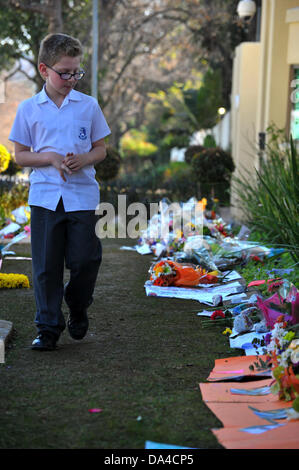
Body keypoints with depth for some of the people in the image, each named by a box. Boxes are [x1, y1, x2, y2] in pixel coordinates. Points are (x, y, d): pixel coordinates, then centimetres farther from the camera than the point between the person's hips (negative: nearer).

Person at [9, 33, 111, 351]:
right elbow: (20, 155, 5)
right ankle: (48, 328, 11)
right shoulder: (29, 109, 3)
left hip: (82, 196, 0)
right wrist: (51, 158, -12)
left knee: (84, 260, -1)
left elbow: (101, 149, 11)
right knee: (46, 265, 1)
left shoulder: (88, 105, 5)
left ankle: (78, 311, 27)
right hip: (45, 196, 0)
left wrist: (84, 159, -11)